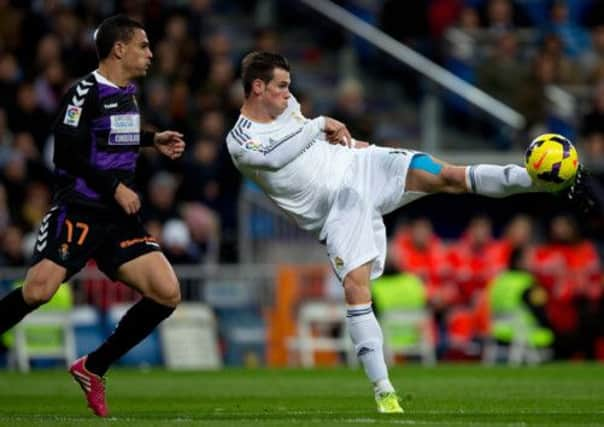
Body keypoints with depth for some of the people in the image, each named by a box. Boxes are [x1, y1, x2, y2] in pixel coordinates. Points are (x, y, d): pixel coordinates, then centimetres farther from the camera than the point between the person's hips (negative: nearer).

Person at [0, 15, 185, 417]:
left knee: (168, 294, -6)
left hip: (119, 218, 8)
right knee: (38, 290, -24)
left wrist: (152, 140, 24)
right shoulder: (86, 92, -10)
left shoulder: (128, 91, 15)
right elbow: (67, 153, -16)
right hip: (78, 213, -8)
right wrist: (115, 187, -16)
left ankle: (92, 368, 6)